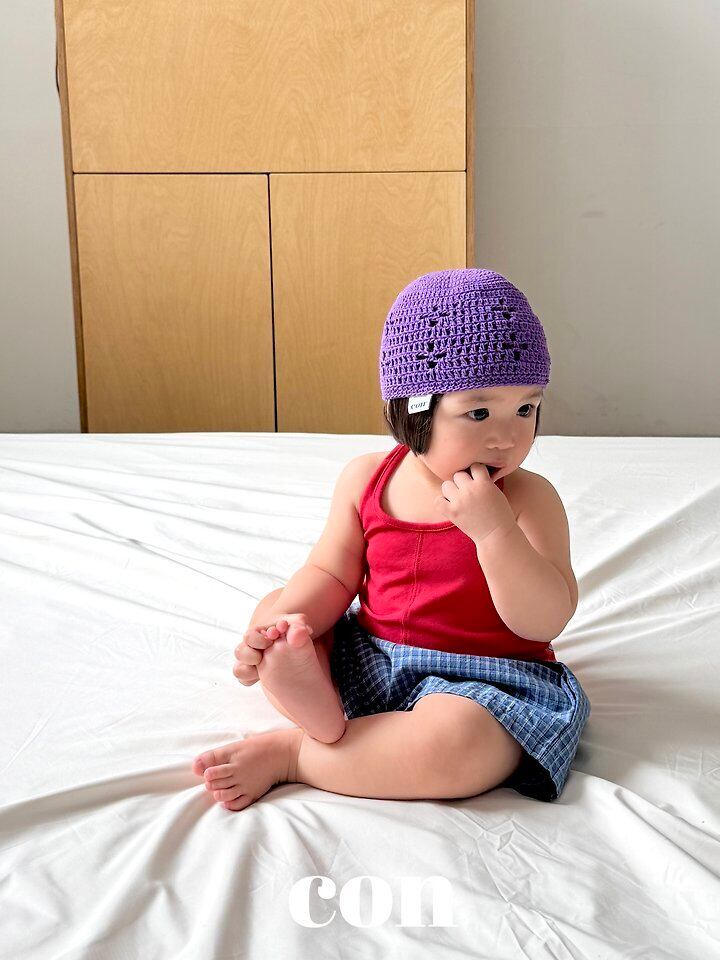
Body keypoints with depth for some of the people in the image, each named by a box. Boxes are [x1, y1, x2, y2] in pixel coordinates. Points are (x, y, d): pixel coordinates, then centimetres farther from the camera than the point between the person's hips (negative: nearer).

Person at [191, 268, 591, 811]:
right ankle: (322, 717, -29)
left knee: (454, 746, -36)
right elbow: (332, 576, 4)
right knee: (273, 610, 0)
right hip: (363, 661, 5)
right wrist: (279, 623, -16)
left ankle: (290, 754, -18)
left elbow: (547, 621, -17)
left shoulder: (530, 498, -11)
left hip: (484, 679, -5)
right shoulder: (370, 479, -1)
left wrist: (492, 528, -29)